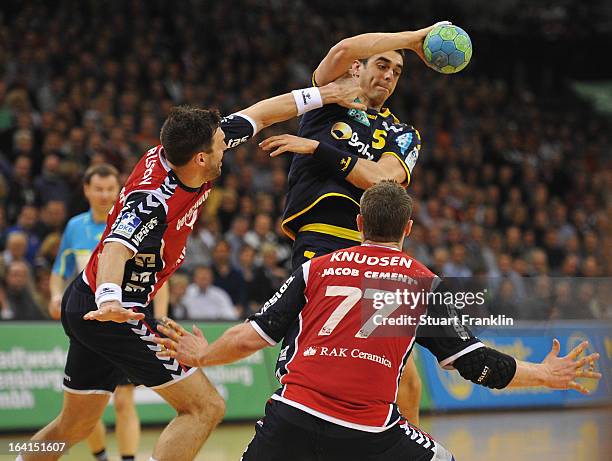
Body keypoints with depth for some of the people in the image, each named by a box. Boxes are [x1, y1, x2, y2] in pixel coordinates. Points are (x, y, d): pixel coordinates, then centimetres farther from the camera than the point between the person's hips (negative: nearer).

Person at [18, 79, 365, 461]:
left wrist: (322, 95, 12)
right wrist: (109, 299, -63)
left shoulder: (188, 149, -3)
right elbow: (117, 246, -44)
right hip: (115, 312, -10)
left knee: (75, 425, 19)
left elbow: (256, 115, 9)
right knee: (205, 407, -9)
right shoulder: (153, 201, -27)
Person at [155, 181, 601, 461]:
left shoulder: (316, 269, 14)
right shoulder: (425, 282, 10)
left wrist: (202, 355, 32)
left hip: (292, 419, 2)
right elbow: (474, 361, 10)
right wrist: (547, 375, 23)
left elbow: (253, 337, 13)